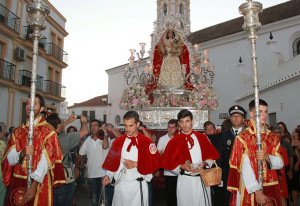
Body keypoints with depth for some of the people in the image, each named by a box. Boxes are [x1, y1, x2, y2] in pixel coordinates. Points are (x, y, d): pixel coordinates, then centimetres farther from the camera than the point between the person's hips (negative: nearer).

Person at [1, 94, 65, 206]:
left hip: (39, 181, -4)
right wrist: (22, 153, -19)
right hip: (17, 181, 4)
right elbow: (10, 159, 2)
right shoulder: (18, 131, 9)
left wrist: (34, 184, -20)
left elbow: (46, 160, -13)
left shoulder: (48, 130, -6)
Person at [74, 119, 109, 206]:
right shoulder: (87, 140, 9)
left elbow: (105, 146, -24)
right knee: (94, 196, 15)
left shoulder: (104, 138, -3)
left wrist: (105, 133, -15)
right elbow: (80, 154, 16)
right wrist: (76, 167, 13)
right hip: (92, 174, 4)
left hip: (104, 173, -4)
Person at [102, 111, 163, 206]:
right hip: (120, 185, 3)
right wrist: (108, 176, -4)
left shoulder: (146, 142, -4)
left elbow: (156, 163, -8)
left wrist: (136, 164, -15)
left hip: (138, 186, -3)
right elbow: (112, 161, 12)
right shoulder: (118, 142, 7)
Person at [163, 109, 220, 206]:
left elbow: (212, 155, 8)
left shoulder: (202, 137, 4)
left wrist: (204, 164, -10)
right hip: (185, 181, -1)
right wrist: (181, 167, -14)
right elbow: (168, 163, 1)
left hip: (202, 179, 2)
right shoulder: (174, 141, -2)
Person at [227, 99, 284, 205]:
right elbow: (245, 168, -14)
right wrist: (256, 191, -20)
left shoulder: (273, 137, 8)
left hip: (271, 188, 4)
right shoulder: (242, 137, -9)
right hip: (250, 189, -4)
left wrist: (267, 157, -16)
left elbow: (280, 164, 4)